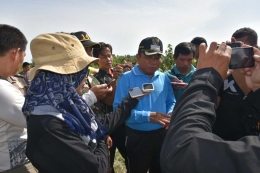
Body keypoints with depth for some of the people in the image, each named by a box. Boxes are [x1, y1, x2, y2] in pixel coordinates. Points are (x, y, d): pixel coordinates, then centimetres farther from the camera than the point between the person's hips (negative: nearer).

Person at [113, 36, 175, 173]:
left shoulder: (164, 78, 3)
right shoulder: (126, 78, -13)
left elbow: (171, 103, 12)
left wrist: (170, 115, -11)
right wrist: (148, 116, -27)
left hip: (161, 135, 5)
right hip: (137, 137, -4)